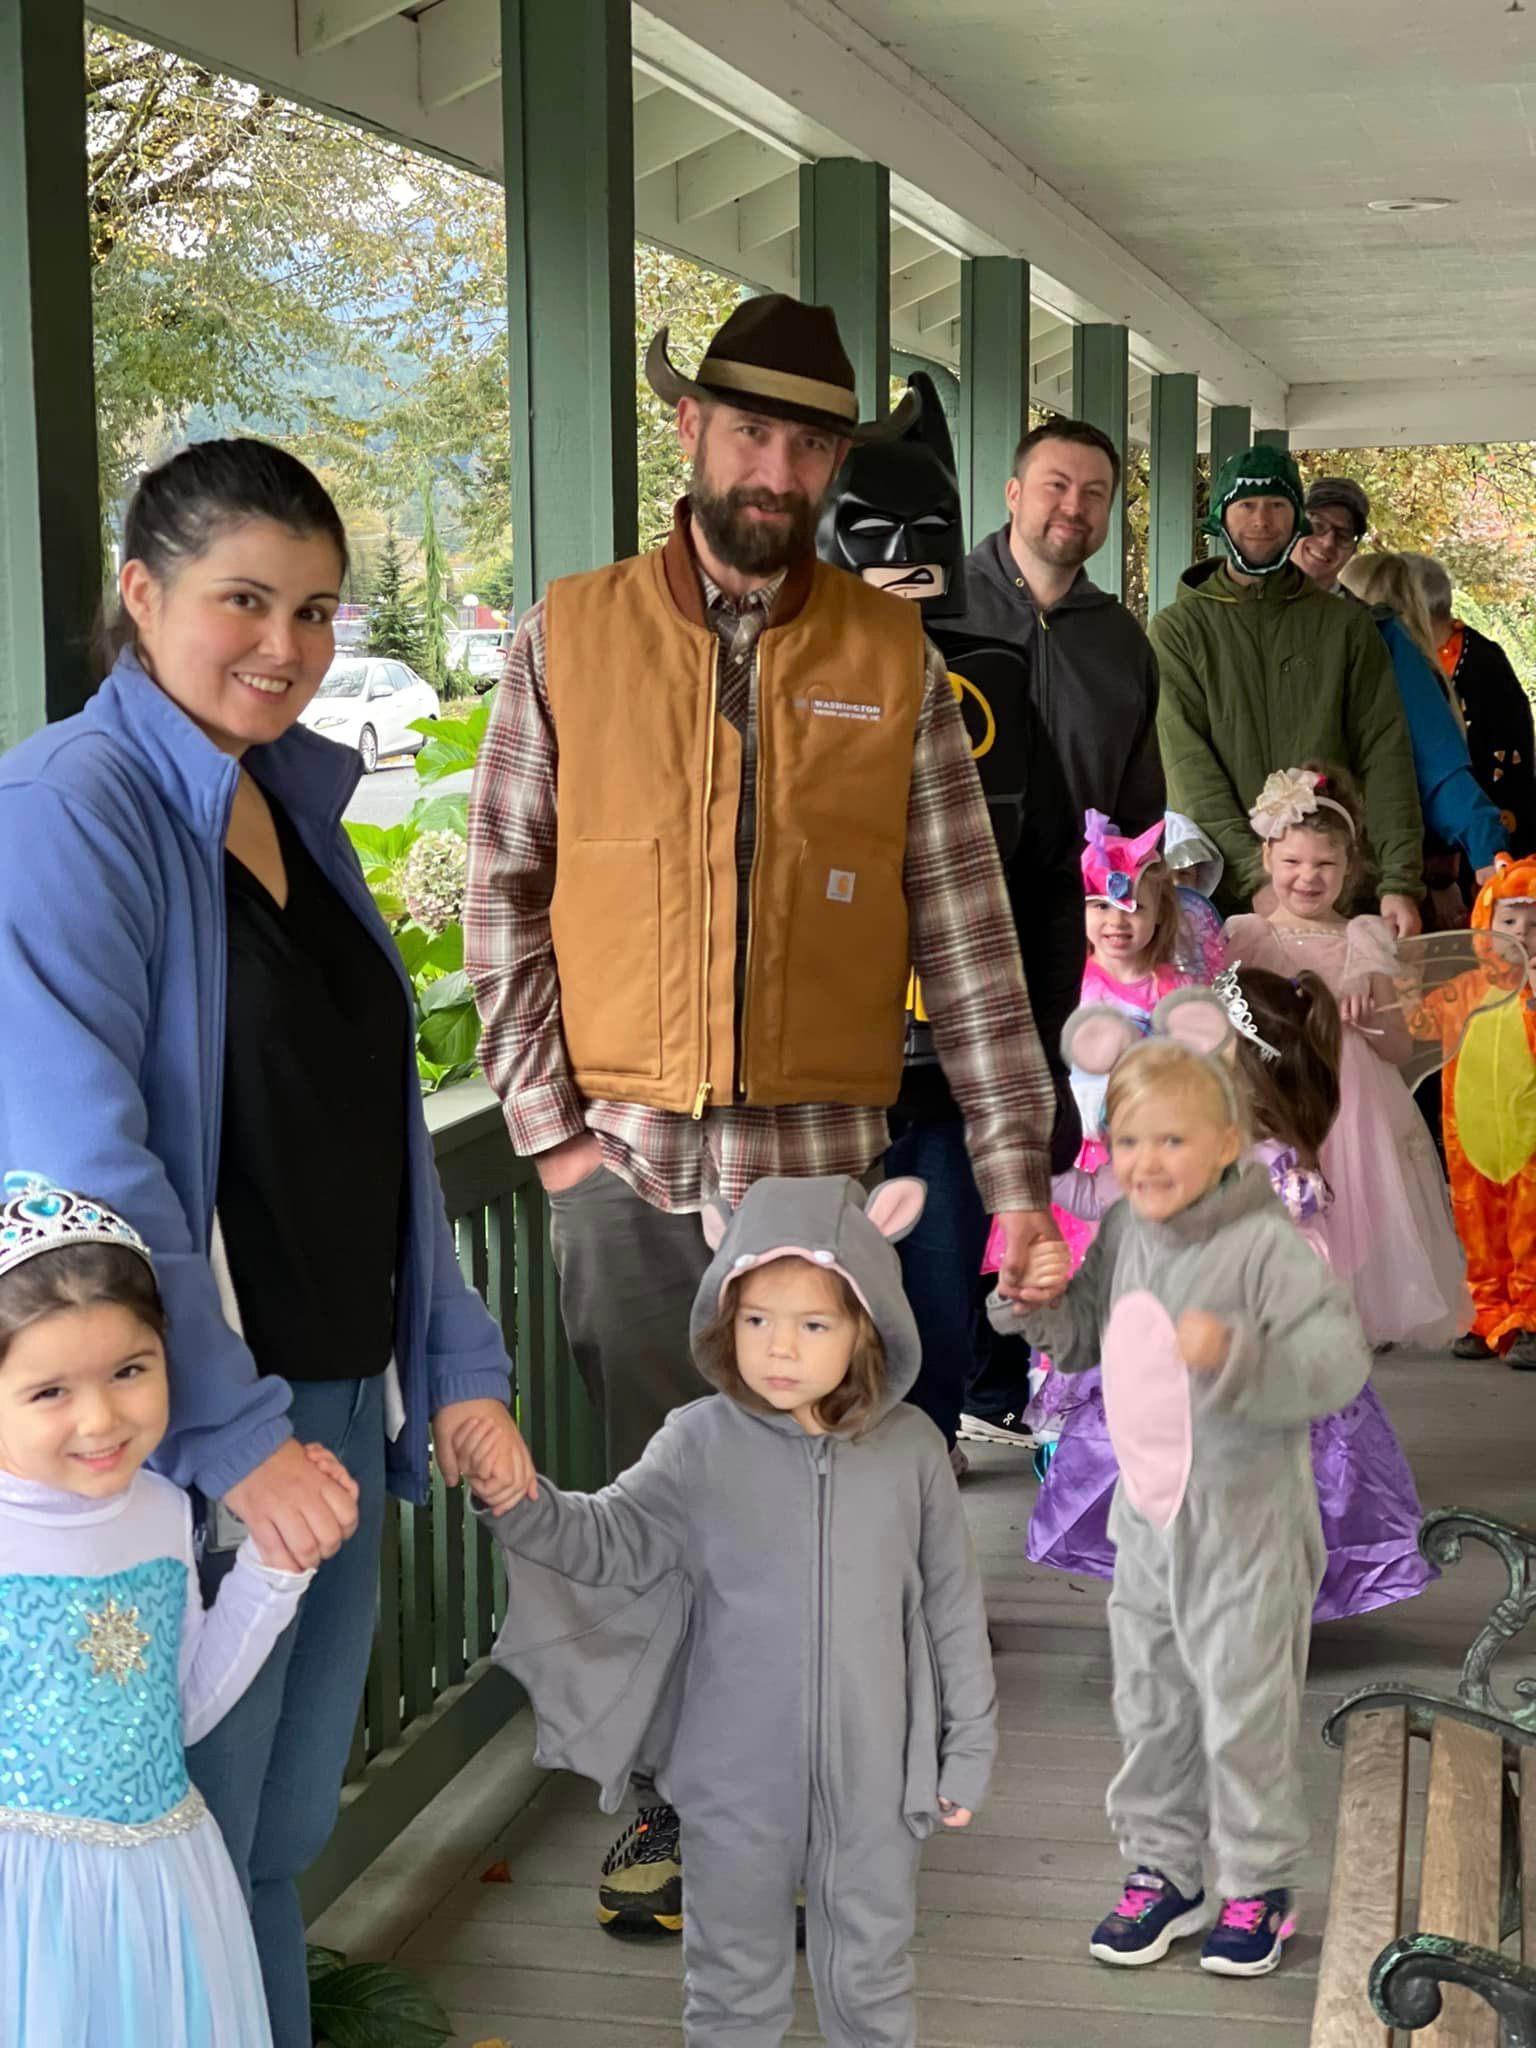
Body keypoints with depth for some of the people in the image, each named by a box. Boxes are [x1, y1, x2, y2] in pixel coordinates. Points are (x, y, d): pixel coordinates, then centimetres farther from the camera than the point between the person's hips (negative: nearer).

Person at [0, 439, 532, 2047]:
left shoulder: (300, 811, 12)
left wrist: (458, 1367, 10)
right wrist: (233, 1437, -25)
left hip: (333, 1411, 8)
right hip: (180, 1441, -7)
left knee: (282, 1849, 18)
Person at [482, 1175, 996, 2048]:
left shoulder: (911, 1448, -7)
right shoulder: (700, 1444, -10)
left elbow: (952, 1603, 1)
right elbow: (608, 1540, -12)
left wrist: (967, 1747, 5)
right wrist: (520, 1501, -32)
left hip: (873, 1777, 0)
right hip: (739, 1776, 0)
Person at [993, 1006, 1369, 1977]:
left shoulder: (1267, 1245, -19)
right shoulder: (1123, 1232, 1)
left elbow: (1340, 1360, -25)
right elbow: (1083, 1341, 17)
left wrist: (1233, 1354, -37)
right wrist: (1036, 1302, -2)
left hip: (1248, 1523, -6)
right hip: (1147, 1512, 6)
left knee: (1246, 1710, 6)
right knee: (1150, 1705, 16)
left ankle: (1258, 1885, 24)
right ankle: (1164, 1870, 31)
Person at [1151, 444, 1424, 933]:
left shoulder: (1345, 625, 9)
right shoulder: (1179, 629, 4)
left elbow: (1385, 754, 2)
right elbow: (1187, 764, -6)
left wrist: (1400, 883, -9)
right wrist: (1255, 875, -18)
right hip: (1223, 893, -1)